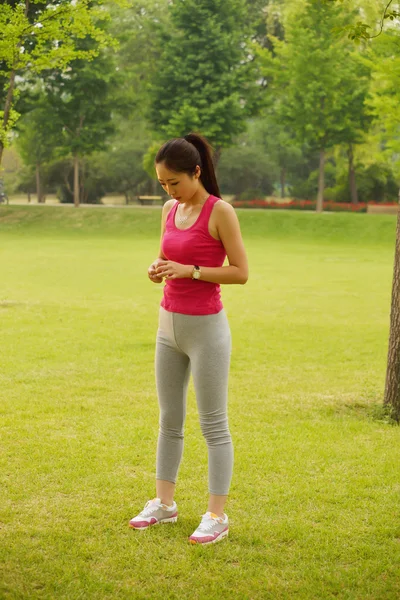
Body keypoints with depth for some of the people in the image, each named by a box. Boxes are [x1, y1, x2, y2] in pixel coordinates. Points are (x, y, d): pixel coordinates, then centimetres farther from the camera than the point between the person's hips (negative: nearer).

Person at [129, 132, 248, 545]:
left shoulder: (220, 212, -13)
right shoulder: (169, 211, 7)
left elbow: (241, 272, -13)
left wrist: (190, 271, -22)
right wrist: (157, 268, -6)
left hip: (206, 327, -7)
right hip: (170, 325, 7)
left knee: (213, 424, 0)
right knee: (169, 420, 14)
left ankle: (217, 516, 8)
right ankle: (163, 503, 26)